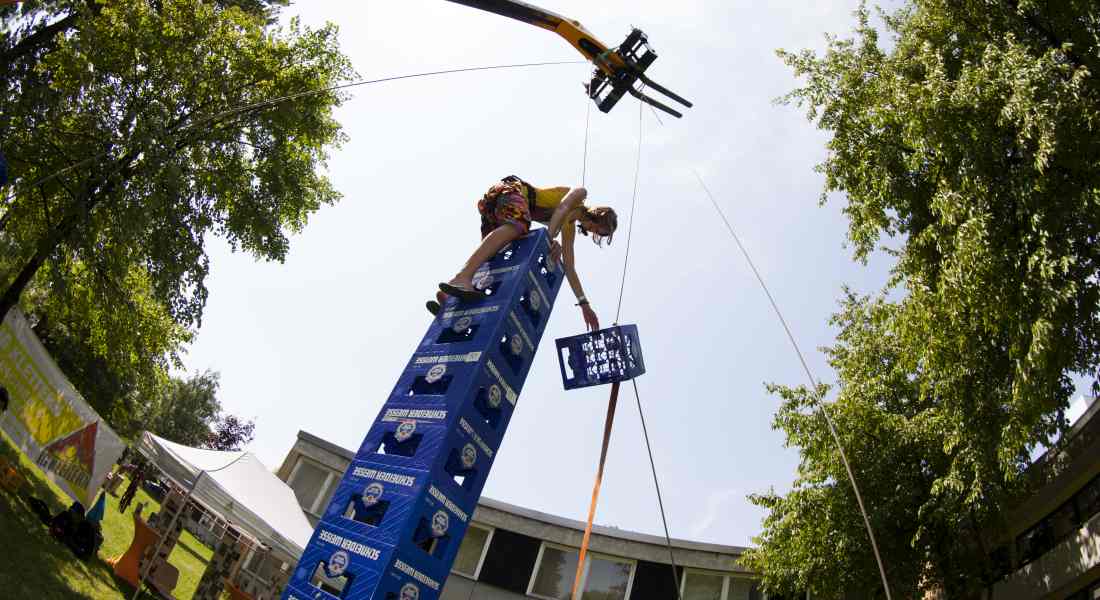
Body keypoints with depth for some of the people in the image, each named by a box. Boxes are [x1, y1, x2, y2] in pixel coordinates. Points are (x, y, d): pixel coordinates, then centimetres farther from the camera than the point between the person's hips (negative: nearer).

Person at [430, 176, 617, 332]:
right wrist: (550, 238, -31)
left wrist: (584, 303, 22)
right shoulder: (580, 194, 7)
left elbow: (568, 267, 25)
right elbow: (562, 207, -16)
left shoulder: (569, 227, 27)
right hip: (511, 189, -10)